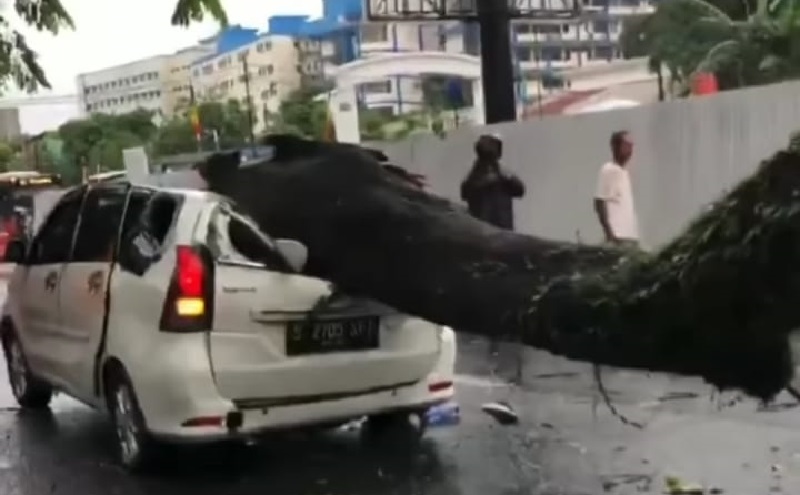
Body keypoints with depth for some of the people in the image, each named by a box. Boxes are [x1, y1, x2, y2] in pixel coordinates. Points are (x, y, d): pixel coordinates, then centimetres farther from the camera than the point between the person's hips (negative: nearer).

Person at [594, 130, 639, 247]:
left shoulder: (626, 172, 17)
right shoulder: (608, 170, -7)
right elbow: (600, 203, -12)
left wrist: (634, 232, 16)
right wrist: (609, 233, -18)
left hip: (631, 234, 8)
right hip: (617, 235, -8)